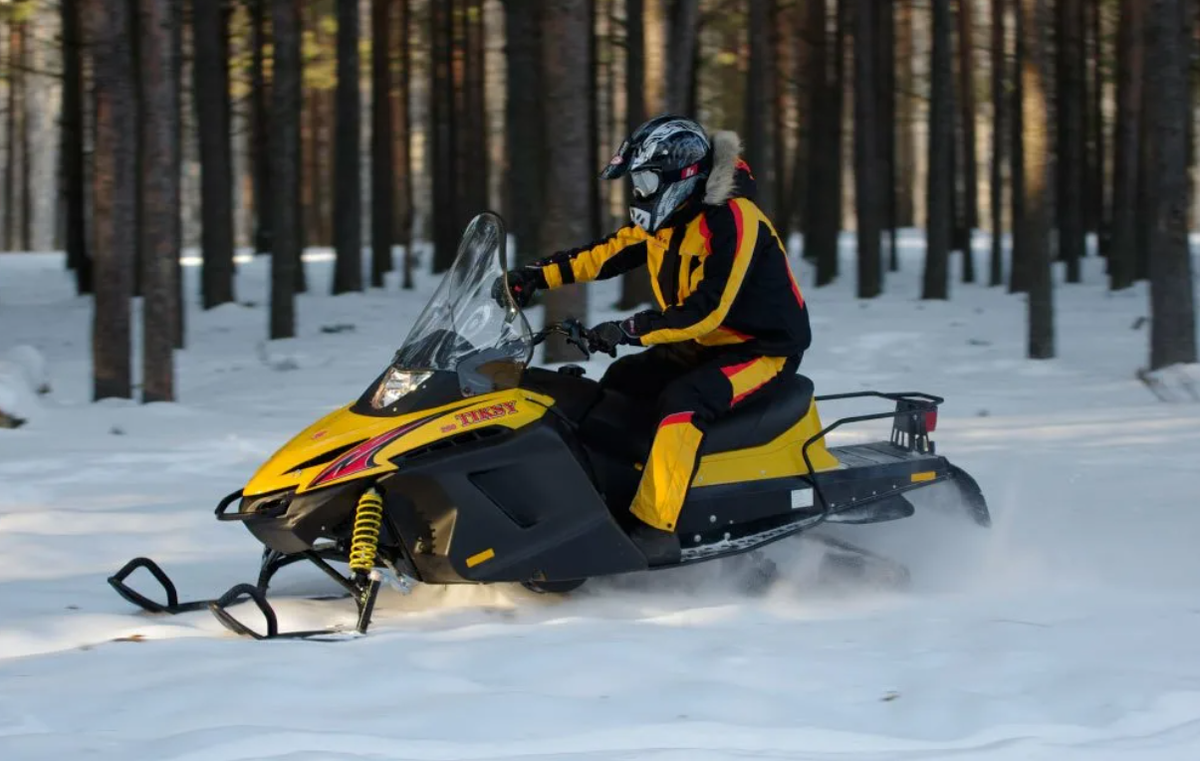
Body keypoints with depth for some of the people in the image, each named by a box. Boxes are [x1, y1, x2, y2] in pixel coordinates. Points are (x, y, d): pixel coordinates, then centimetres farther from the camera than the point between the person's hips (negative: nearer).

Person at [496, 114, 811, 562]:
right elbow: (603, 255, 12)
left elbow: (706, 310, -31)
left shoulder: (729, 220, -23)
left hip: (764, 349, -10)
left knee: (682, 401, -32)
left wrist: (628, 332, -34)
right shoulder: (664, 222, 5)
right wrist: (537, 276, 1)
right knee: (618, 385, 5)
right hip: (703, 345, 10)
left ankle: (656, 528, -37)